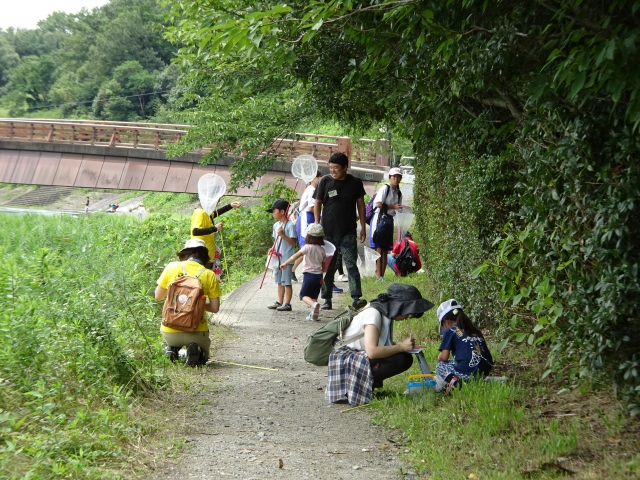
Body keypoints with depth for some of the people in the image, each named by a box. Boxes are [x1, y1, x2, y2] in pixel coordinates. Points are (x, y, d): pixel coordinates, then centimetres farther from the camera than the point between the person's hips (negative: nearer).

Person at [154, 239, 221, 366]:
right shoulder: (209, 275, -4)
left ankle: (172, 348, 5)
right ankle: (195, 351, -7)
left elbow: (158, 296, 8)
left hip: (170, 333, 2)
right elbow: (215, 308, -3)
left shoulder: (172, 267, -2)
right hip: (196, 333, -2)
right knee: (203, 356, 29)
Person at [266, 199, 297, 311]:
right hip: (278, 258, 8)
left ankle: (287, 303, 0)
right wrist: (273, 249, 4)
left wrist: (282, 235, -27)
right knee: (279, 281, 14)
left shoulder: (290, 225, -14)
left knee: (286, 282, -4)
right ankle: (279, 302, 21)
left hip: (287, 259, -8)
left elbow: (293, 242, -17)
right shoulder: (276, 225, 12)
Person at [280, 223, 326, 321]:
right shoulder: (322, 250, 8)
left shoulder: (307, 247, -7)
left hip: (309, 274, -5)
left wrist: (285, 263, -15)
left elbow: (296, 255, -17)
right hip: (319, 276, 5)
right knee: (314, 296, 14)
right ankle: (313, 315, 6)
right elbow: (324, 267, 12)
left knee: (304, 295, 0)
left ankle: (314, 305, -27)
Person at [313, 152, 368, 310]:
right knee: (328, 266, 6)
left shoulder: (355, 183, 1)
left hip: (348, 232, -1)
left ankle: (356, 298, -13)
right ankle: (327, 299, 13)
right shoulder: (325, 181, -1)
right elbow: (317, 204, 3)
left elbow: (360, 205, 9)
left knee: (351, 264, -8)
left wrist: (363, 227, 6)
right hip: (328, 231, 1)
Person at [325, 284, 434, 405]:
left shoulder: (385, 313, 6)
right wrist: (401, 347, -23)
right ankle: (358, 386, -14)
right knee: (400, 360, -24)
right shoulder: (373, 314, -22)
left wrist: (407, 346, -7)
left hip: (361, 356, 10)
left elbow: (385, 344, 9)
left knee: (406, 358, 0)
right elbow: (372, 351, -32)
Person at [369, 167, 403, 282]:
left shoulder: (399, 193, 16)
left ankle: (382, 276, 8)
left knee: (385, 250, 6)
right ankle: (378, 276, -13)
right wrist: (393, 206, -12)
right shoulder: (385, 188, -6)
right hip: (379, 218, -7)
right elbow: (379, 204, -16)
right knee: (379, 249, -11)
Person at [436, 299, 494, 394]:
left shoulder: (450, 331, 4)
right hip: (485, 371, 7)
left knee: (440, 366, 17)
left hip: (468, 372, -7)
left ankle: (453, 380, -13)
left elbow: (444, 357, -1)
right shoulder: (475, 330, 22)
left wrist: (439, 358, 24)